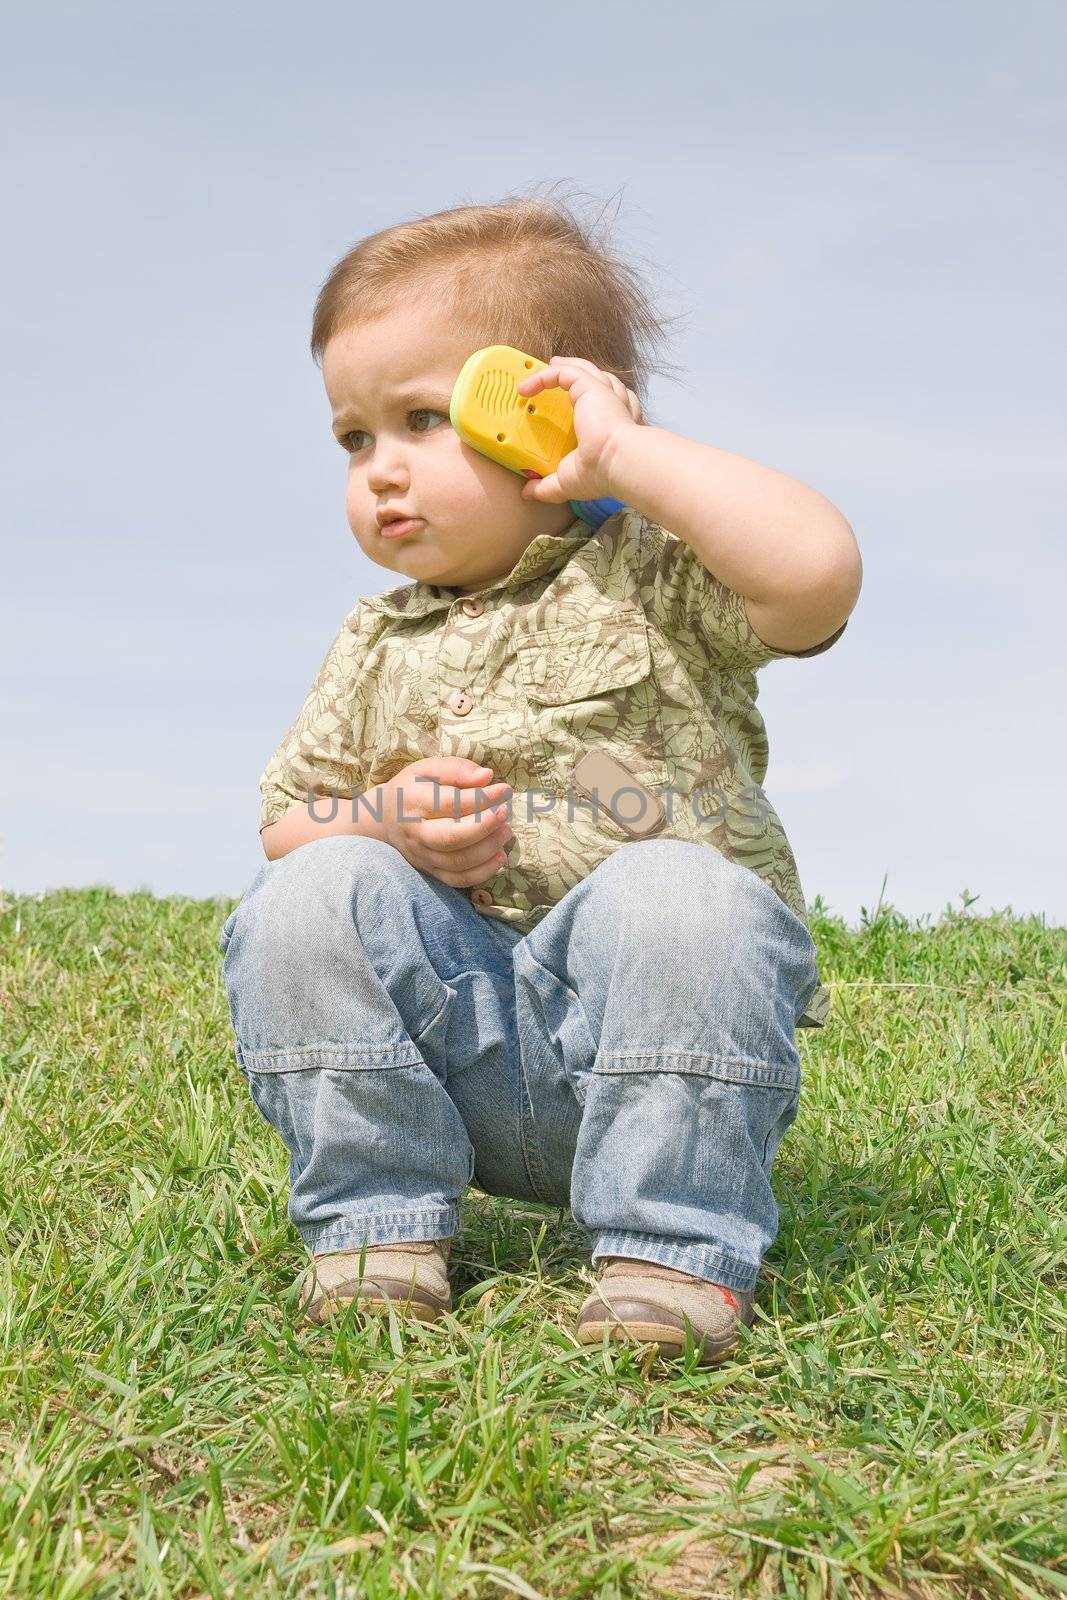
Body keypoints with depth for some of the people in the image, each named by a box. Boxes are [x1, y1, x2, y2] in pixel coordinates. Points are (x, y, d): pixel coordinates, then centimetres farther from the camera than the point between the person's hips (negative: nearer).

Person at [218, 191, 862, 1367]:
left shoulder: (656, 579, -1)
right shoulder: (377, 644, 15)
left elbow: (817, 570, -22)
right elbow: (286, 818, 16)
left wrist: (626, 452, -16)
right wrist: (386, 821, -6)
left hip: (653, 1033, -3)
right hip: (452, 1031, 4)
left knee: (679, 895, -34)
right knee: (306, 895, -20)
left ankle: (674, 1245, -19)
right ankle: (377, 1220, -8)